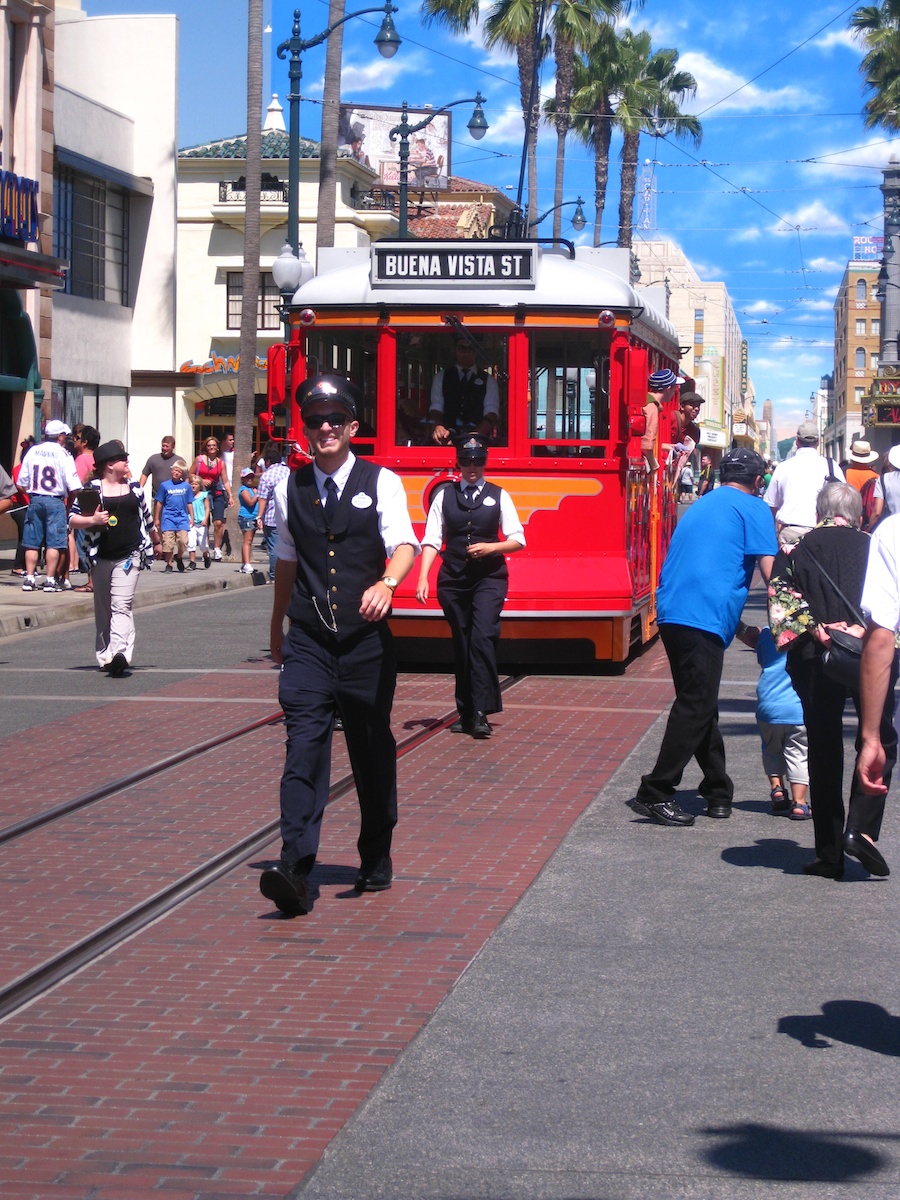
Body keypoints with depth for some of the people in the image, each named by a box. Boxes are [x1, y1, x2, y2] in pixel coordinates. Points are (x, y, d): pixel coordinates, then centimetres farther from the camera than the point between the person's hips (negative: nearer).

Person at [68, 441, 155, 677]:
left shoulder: (134, 487, 10)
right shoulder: (92, 489, 0)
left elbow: (145, 516, 24)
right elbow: (73, 518, -1)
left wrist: (155, 540, 33)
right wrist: (92, 520, -19)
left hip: (129, 556, 0)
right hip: (101, 557, 0)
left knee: (122, 605, -14)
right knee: (103, 608, 10)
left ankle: (119, 652, -27)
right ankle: (104, 655, 20)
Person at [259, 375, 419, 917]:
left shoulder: (382, 482, 0)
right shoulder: (291, 489, 9)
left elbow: (404, 545, -14)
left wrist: (386, 583, -36)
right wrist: (277, 625, 31)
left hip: (367, 642, -1)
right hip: (308, 642, 1)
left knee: (373, 751, 11)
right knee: (305, 746, -13)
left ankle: (377, 860, 29)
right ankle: (295, 869, -21)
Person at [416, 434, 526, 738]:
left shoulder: (498, 496, 6)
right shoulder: (445, 496, 8)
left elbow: (518, 540, 5)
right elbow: (431, 539, 3)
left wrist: (490, 547, -13)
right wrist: (423, 579, -8)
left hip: (489, 578, -2)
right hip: (453, 578, 2)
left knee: (482, 638, -17)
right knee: (461, 644, 7)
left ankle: (480, 713, -19)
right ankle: (466, 712, 16)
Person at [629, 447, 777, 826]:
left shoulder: (701, 507, 27)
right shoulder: (752, 508, 5)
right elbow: (769, 570, -3)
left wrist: (740, 626, 31)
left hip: (671, 611, 8)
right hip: (704, 618, -8)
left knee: (699, 704, 15)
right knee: (696, 707, -6)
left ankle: (718, 791, 23)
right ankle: (655, 793, -9)